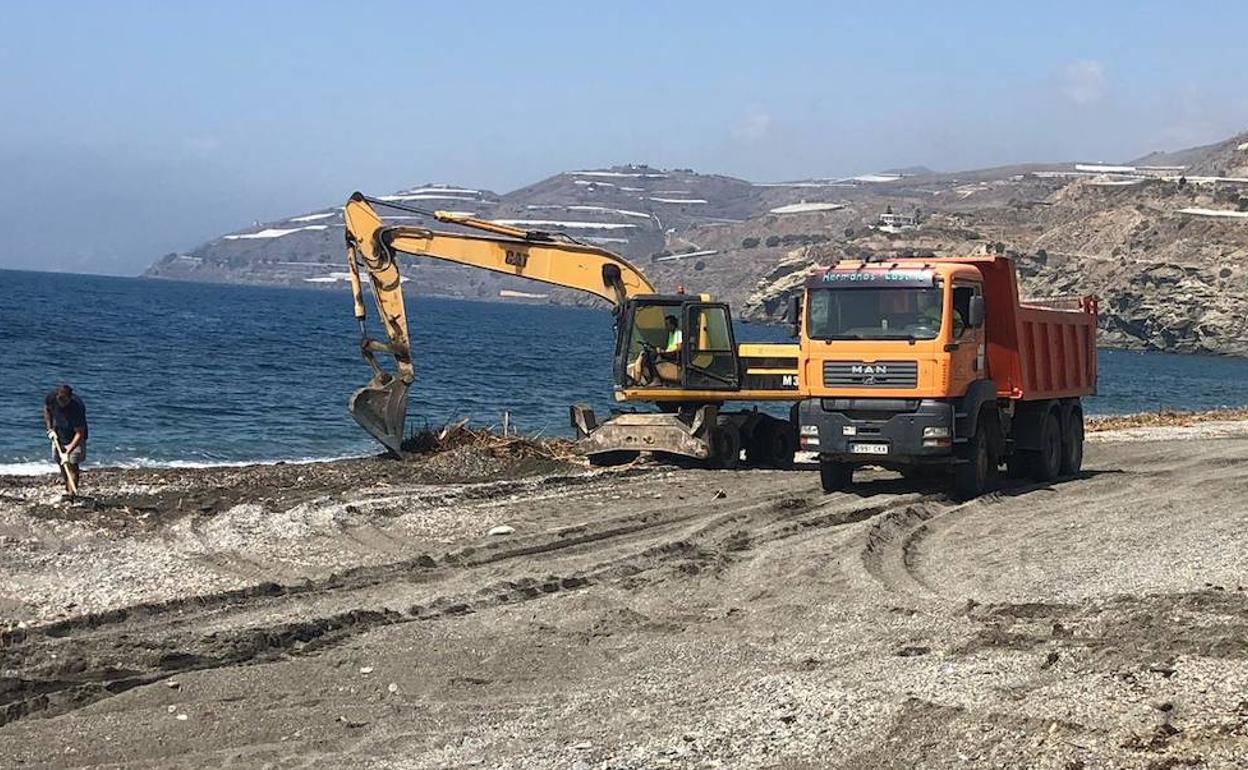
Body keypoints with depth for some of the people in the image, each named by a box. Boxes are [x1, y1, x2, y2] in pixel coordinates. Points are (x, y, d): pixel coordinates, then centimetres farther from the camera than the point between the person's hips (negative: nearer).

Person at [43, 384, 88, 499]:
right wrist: (50, 429, -4)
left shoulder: (77, 407, -36)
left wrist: (69, 450, -42)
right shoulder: (51, 398, -21)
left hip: (75, 438, -6)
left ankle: (71, 494, -19)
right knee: (60, 461, 13)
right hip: (58, 435, 6)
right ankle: (67, 489, 30)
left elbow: (79, 433, -34)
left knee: (72, 464, -16)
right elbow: (46, 410, 4)